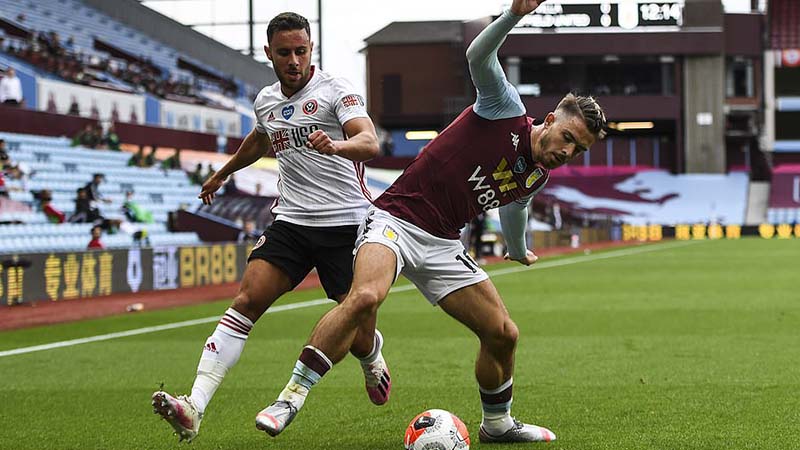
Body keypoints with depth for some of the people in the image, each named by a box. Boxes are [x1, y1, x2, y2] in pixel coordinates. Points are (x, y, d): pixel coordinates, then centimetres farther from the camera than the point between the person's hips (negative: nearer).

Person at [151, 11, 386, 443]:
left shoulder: (335, 90, -7)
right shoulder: (265, 101, 11)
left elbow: (370, 143, -24)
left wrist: (335, 145, -45)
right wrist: (222, 173, 50)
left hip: (347, 224, -4)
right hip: (291, 221, 4)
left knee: (358, 339, -2)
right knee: (246, 301, -16)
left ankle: (372, 357, 39)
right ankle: (194, 407, -25)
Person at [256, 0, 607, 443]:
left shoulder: (537, 176, 13)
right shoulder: (506, 110, -6)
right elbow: (478, 56, -23)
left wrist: (518, 250, 54)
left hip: (442, 246, 7)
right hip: (396, 219, -7)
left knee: (503, 333, 2)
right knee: (364, 297, -34)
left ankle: (497, 423, 28)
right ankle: (290, 398, -29)